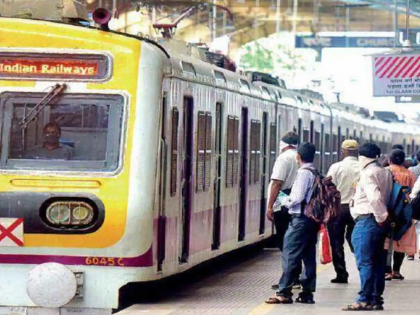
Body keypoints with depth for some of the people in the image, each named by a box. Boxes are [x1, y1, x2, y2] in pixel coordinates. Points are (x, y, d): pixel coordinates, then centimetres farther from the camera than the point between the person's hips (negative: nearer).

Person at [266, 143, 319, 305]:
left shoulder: (304, 173, -13)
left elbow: (297, 198, -19)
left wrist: (284, 200, -1)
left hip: (300, 218, -9)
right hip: (313, 218, 9)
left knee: (290, 255, -7)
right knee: (309, 256, 10)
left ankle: (284, 292, -8)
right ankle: (307, 292, 12)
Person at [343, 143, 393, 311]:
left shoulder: (368, 173, -12)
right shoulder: (386, 173, 14)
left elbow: (375, 197, -25)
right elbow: (388, 195, 11)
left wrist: (381, 217, -15)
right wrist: (382, 217, 9)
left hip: (366, 221, -9)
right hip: (379, 221, 9)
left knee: (365, 262, -7)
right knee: (378, 262, 10)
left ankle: (365, 300, -9)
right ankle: (376, 299, 13)